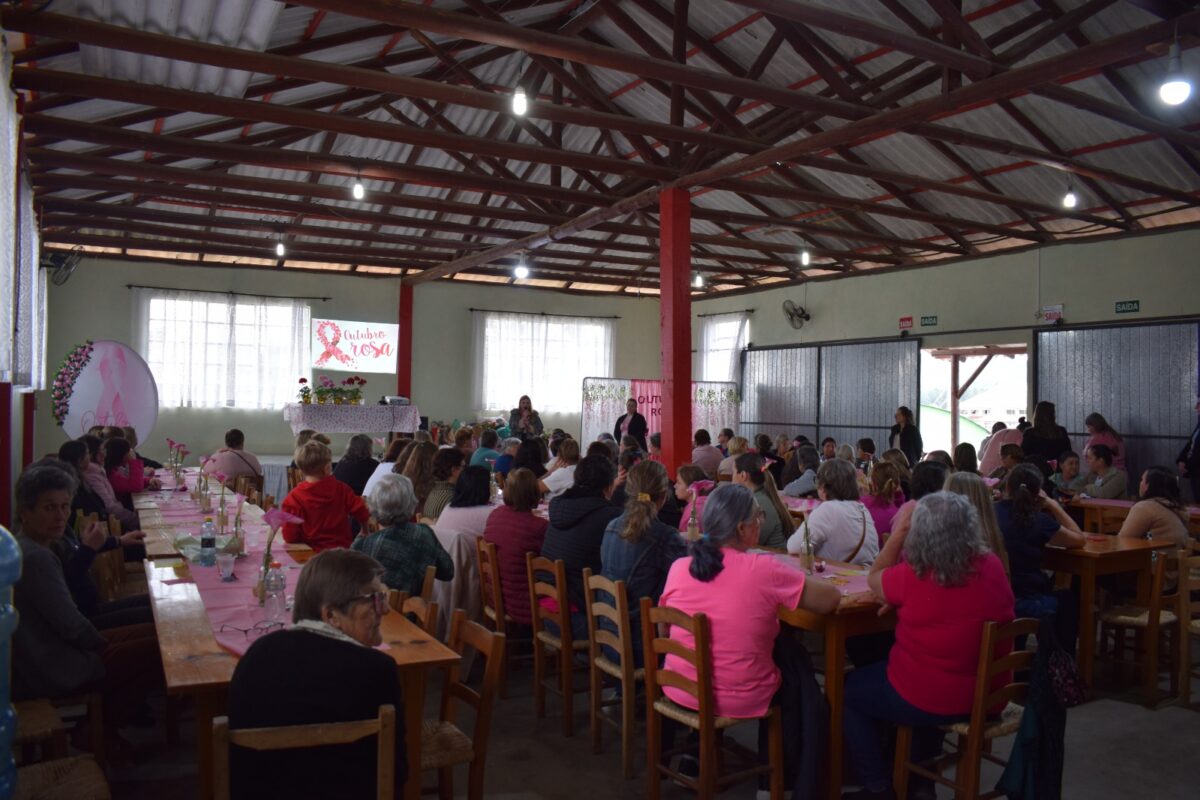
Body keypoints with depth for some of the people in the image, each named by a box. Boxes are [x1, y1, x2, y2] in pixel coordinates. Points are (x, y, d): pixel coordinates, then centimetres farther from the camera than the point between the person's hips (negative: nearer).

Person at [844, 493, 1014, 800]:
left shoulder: (913, 575, -23)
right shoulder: (992, 566, -7)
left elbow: (874, 581, -1)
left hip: (931, 700, -6)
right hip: (989, 694, 6)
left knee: (849, 690, 19)